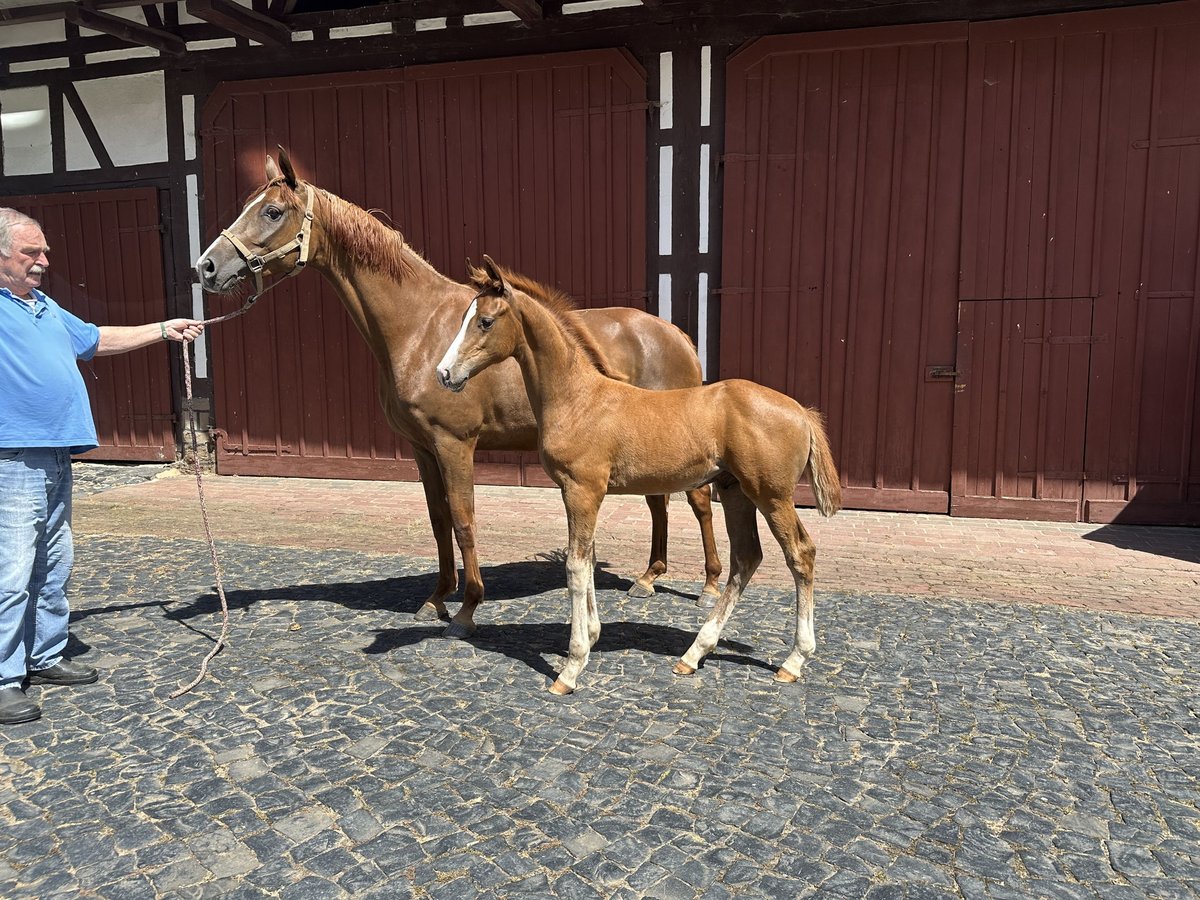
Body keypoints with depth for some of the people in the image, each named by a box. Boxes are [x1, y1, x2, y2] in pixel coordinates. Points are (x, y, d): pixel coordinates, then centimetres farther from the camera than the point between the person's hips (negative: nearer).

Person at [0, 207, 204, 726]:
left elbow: (95, 340, 29)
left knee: (54, 567, 16)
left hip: (56, 457, 9)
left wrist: (163, 330, 28)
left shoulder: (45, 306, 19)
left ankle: (45, 657, 29)